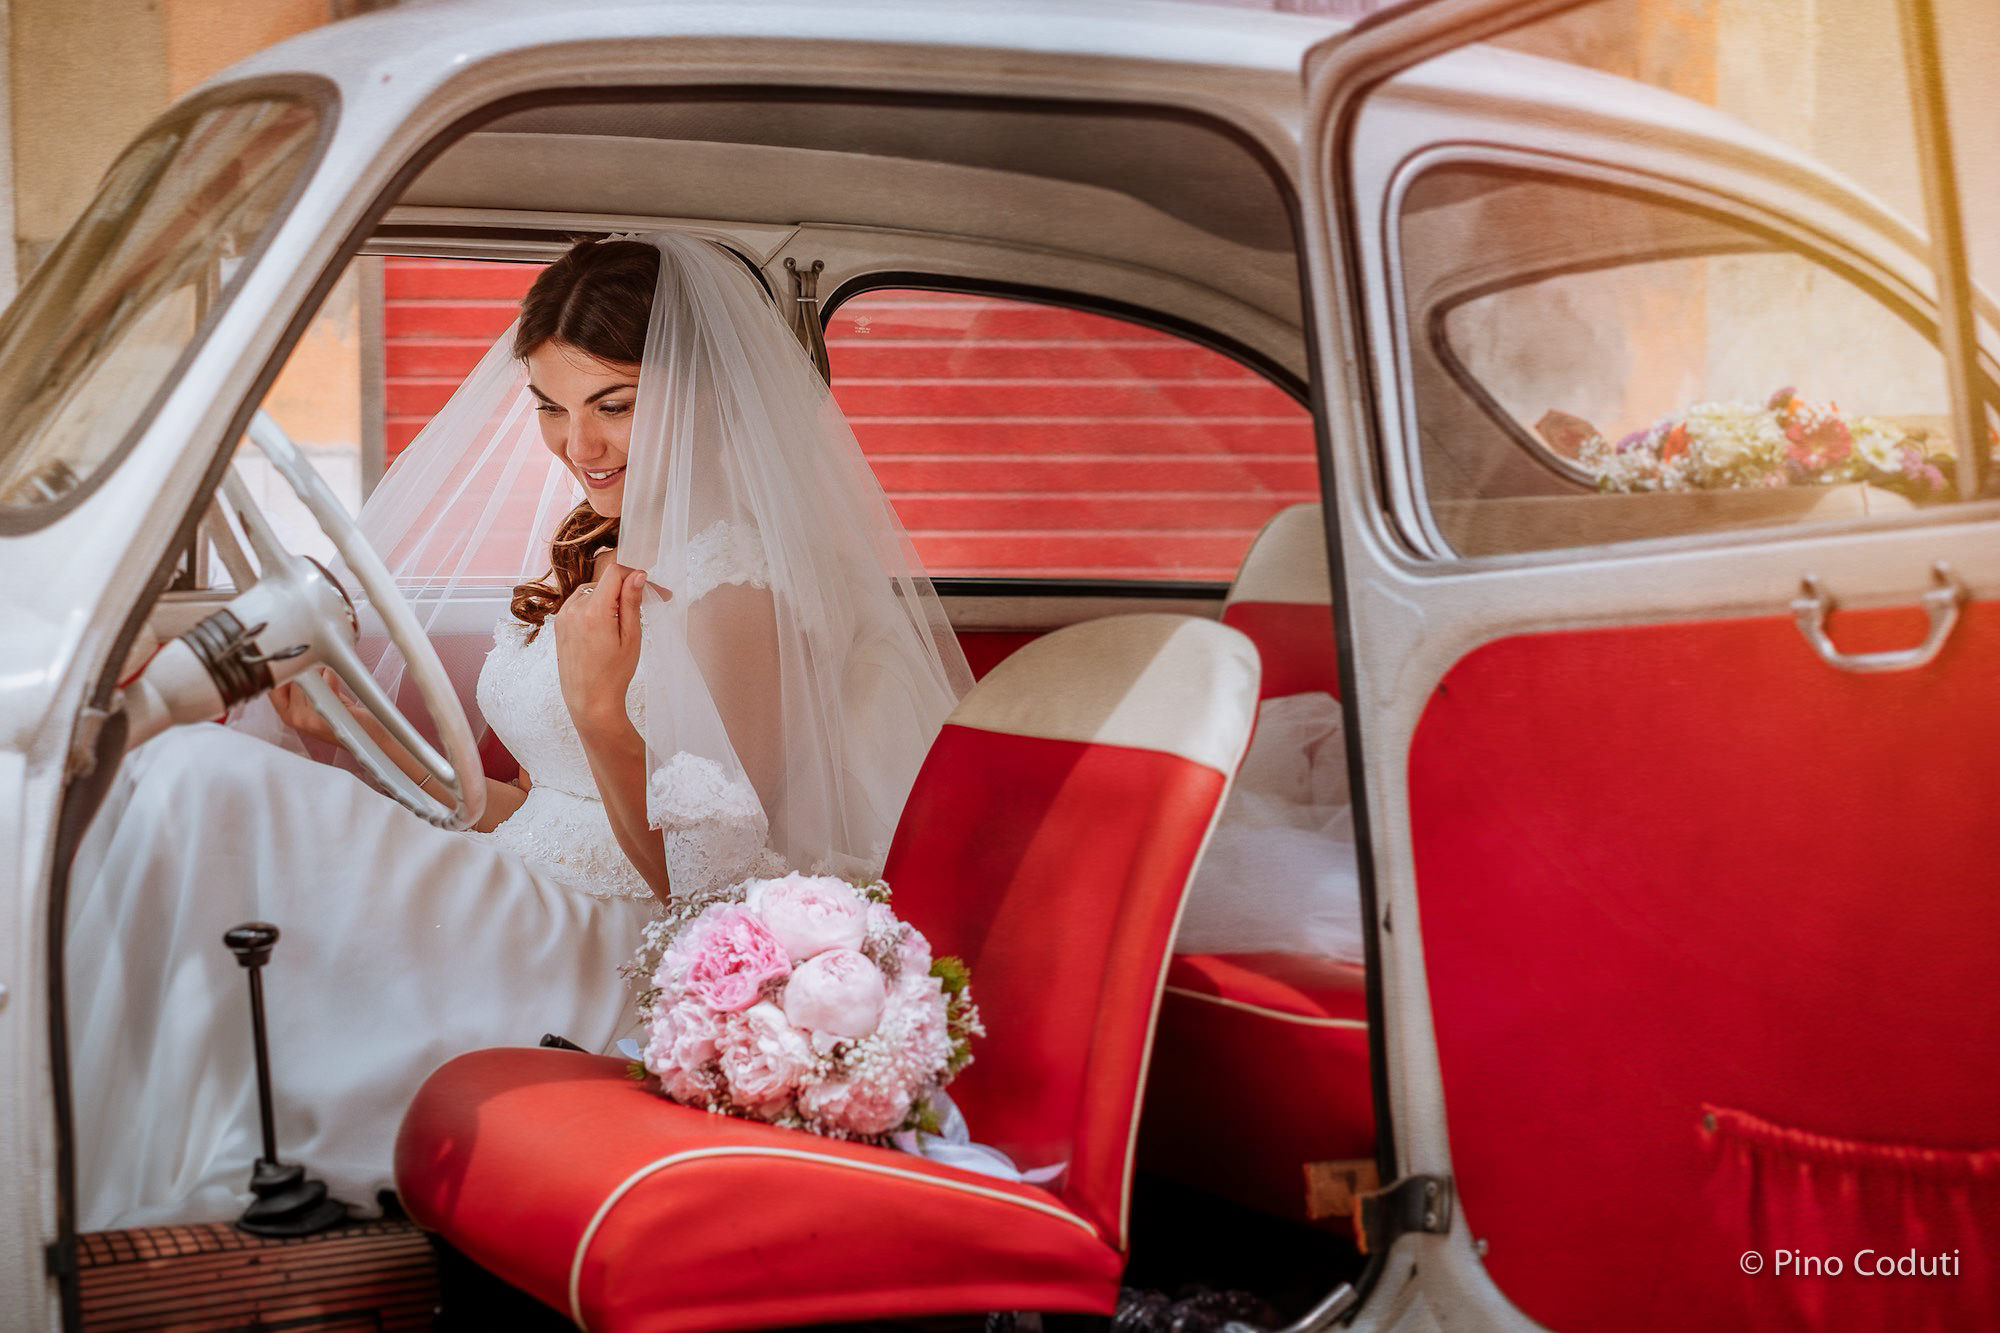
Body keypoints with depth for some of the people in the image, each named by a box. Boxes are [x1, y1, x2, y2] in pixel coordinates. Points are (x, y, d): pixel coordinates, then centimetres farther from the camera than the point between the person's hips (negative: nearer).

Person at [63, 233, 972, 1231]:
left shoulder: (737, 588, -13)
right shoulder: (595, 557, 15)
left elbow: (708, 895, -15)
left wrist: (599, 715, -27)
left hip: (611, 974, -9)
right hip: (526, 931, 9)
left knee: (204, 786, -21)